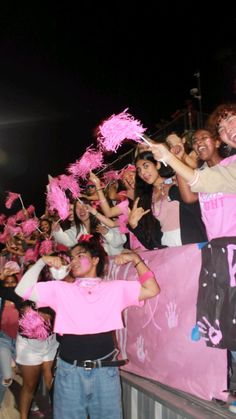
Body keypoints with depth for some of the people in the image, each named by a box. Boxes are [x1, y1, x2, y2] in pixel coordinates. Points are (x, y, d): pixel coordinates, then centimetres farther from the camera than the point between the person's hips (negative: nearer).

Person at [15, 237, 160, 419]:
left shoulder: (116, 288, 3)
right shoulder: (60, 289, 4)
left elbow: (152, 290, -3)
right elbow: (23, 290, -2)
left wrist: (136, 259, -7)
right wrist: (42, 262, -6)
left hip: (105, 371, 0)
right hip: (69, 371, 0)